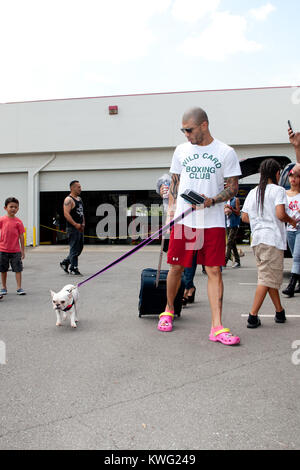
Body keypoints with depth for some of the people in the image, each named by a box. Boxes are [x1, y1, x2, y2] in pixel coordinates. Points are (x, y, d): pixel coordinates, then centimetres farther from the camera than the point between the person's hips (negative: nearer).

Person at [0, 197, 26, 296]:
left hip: (15, 250, -1)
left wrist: (23, 250, 1)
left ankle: (19, 288, 6)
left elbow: (21, 236, 0)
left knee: (18, 269, 0)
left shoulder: (18, 221, -3)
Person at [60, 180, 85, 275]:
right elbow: (66, 214, -20)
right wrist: (75, 224, -23)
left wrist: (83, 223, 10)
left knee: (80, 248, 13)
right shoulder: (68, 200, -11)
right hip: (72, 228, -9)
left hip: (79, 228, 9)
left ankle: (65, 262, 26)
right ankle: (73, 268, 5)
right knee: (74, 248, -4)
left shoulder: (79, 199, 17)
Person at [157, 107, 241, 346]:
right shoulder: (182, 150, 10)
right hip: (183, 219, 2)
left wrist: (212, 201, -16)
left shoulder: (226, 152, 1)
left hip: (213, 221, -2)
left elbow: (233, 187, 1)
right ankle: (169, 310, 31)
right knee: (176, 267, 7)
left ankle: (217, 327, 2)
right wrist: (172, 207, 5)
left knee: (214, 271, -2)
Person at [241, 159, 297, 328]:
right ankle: (253, 316, -8)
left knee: (270, 277, 15)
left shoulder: (253, 192, 14)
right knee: (267, 279, -5)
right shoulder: (278, 190, -5)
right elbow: (280, 214, -16)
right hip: (273, 238, -7)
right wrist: (291, 221, 4)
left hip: (257, 239, 7)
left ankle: (280, 312, 24)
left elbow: (244, 217, 11)